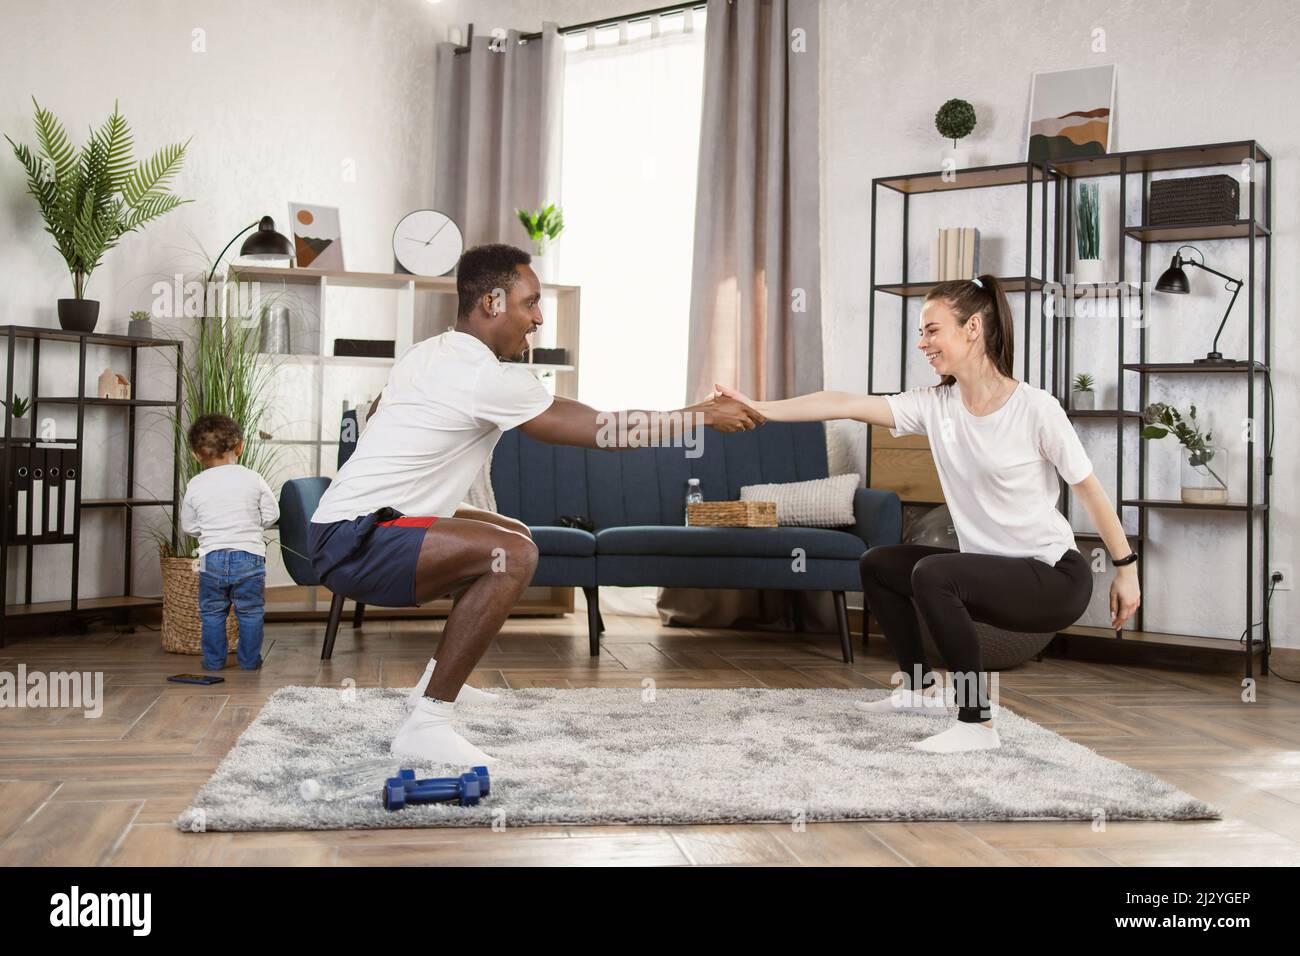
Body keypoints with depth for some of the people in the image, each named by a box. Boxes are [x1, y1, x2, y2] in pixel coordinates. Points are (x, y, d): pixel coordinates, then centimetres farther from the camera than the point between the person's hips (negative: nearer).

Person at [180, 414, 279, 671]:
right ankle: (249, 660, 16)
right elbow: (271, 515, 3)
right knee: (250, 612, 11)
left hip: (212, 558, 1)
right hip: (249, 556, -1)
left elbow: (188, 526, 8)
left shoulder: (195, 486, 1)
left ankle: (214, 660, 19)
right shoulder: (253, 479, -2)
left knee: (212, 613, 14)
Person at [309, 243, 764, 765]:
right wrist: (701, 416, -3)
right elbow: (604, 430, -13)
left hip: (347, 530, 10)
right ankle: (426, 725, -23)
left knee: (513, 534, 20)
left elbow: (372, 417, 29)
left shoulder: (424, 353, 12)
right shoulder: (489, 378, -17)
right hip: (353, 543, -10)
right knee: (511, 554, -27)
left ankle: (442, 679, 24)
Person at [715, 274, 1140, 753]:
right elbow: (846, 404, -10)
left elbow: (1089, 488, -9)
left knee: (932, 573, -29)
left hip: (1056, 578, -7)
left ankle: (977, 723, -20)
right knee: (877, 563, 12)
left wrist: (1126, 568, -3)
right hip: (992, 570, 7)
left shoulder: (1035, 409, -18)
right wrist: (759, 408, -18)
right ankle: (920, 687, 26)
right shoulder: (934, 405, -2)